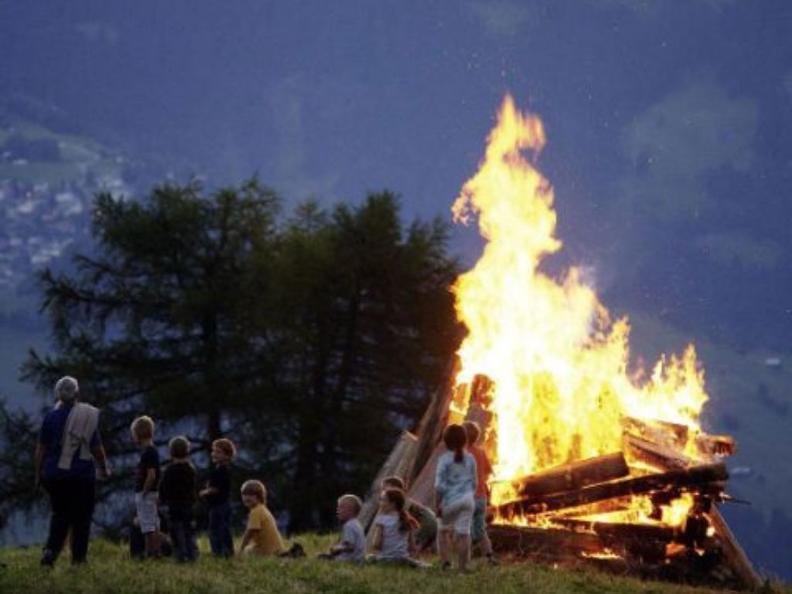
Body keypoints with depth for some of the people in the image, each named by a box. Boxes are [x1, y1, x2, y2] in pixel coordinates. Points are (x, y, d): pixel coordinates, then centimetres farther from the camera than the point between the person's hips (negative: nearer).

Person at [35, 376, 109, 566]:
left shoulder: (51, 416, -2)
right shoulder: (90, 416, -5)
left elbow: (41, 449, -1)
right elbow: (96, 449, -2)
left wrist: (38, 474, 8)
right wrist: (104, 468, 14)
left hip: (55, 474, 2)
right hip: (83, 475, -2)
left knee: (59, 515, 14)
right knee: (82, 518, 8)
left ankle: (50, 550, -4)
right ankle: (78, 558, 8)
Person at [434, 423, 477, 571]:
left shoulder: (444, 459, -9)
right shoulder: (470, 459, 5)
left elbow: (439, 485, -11)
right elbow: (474, 482, 13)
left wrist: (438, 504, -6)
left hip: (451, 499, -3)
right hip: (467, 498, 3)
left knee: (444, 530, 15)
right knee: (463, 532, 2)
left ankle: (445, 559, 3)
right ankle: (463, 565, 0)